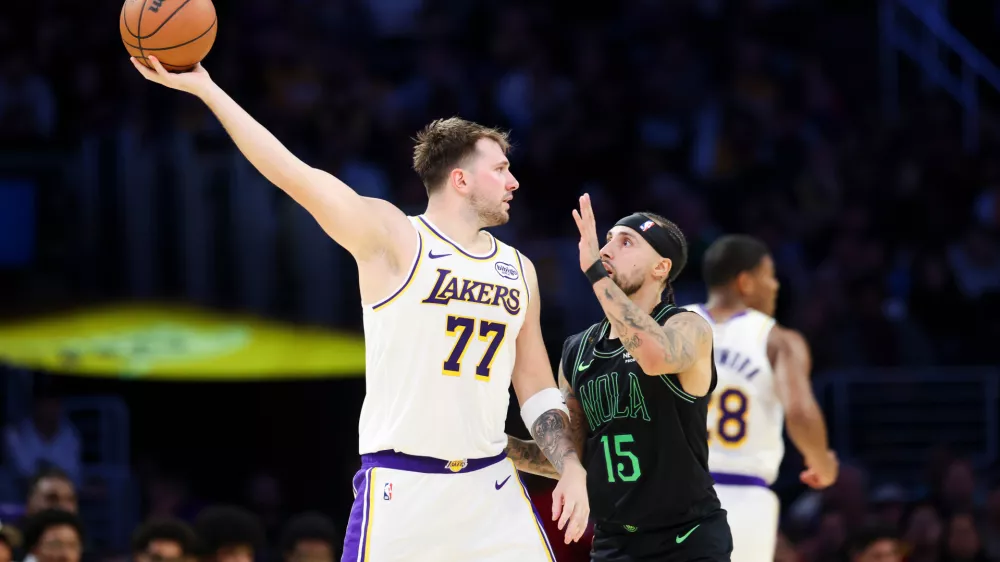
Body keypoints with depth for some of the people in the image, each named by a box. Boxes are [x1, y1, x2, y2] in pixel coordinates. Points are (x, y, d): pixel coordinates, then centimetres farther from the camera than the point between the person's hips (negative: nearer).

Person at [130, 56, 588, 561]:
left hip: (490, 487, 5)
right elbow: (293, 174, -14)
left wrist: (571, 467, 4)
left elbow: (537, 390, 19)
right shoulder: (392, 239, -5)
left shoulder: (518, 271, 13)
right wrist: (203, 88, -19)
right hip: (400, 486, -5)